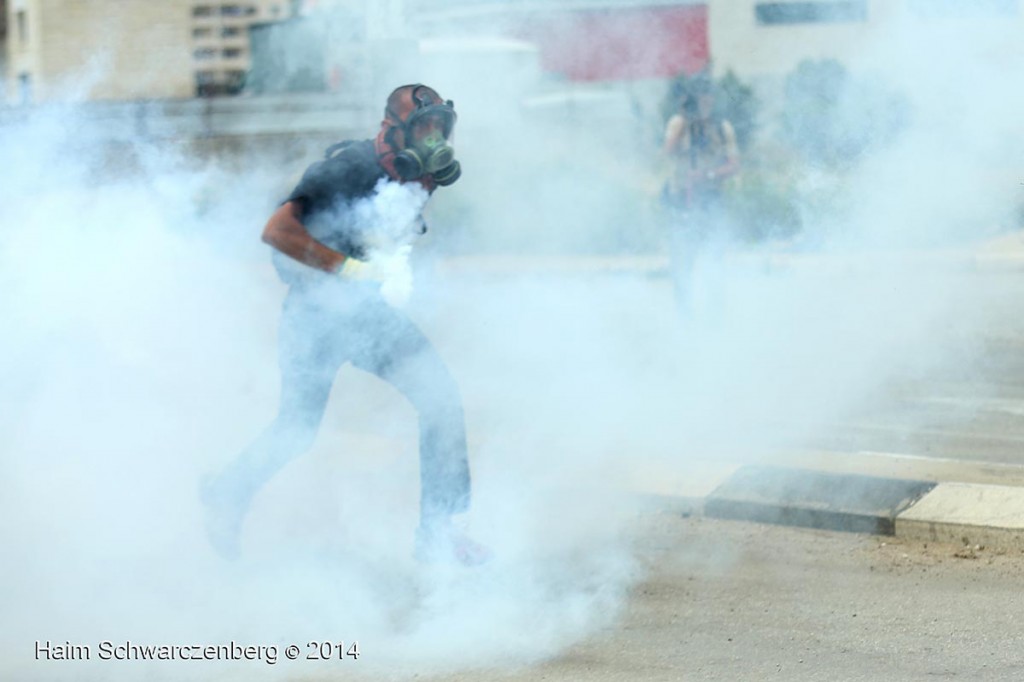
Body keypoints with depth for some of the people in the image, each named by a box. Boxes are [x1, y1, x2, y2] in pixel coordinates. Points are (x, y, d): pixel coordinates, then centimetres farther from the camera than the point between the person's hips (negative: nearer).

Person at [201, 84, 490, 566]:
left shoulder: (418, 178, 0)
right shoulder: (350, 168, -22)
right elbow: (277, 230, -30)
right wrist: (350, 268, -30)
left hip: (370, 310, 6)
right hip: (318, 311, -6)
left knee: (442, 399, -8)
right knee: (299, 430, 3)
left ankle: (437, 534, 0)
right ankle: (228, 495, 32)